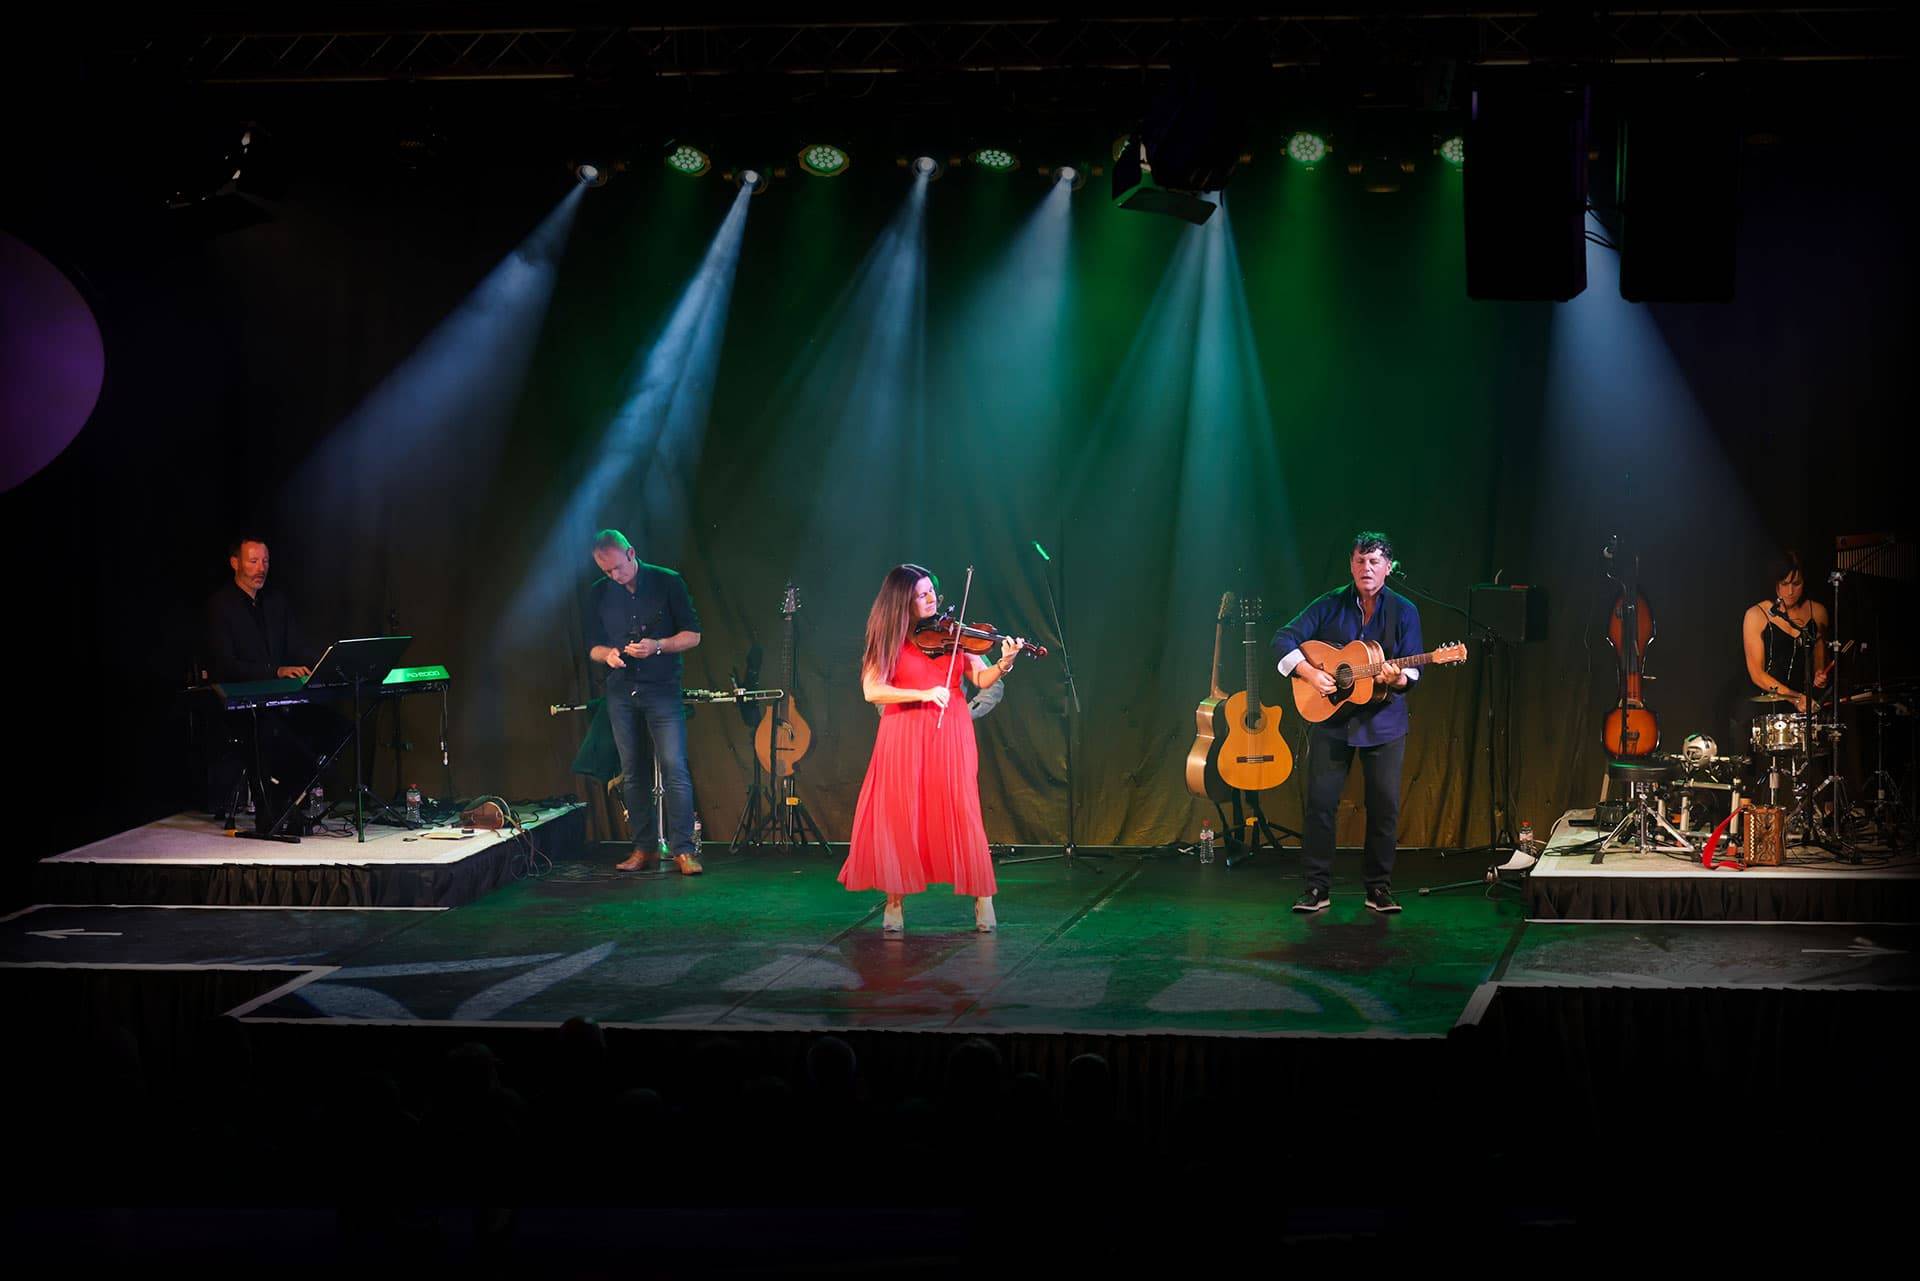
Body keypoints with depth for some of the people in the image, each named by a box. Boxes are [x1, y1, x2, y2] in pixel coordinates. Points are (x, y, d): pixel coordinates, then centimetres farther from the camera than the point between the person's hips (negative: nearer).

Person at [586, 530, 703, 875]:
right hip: (621, 693, 4)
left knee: (674, 767, -12)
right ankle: (642, 849, 11)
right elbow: (594, 647, 11)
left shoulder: (668, 582, -2)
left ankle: (683, 849, -12)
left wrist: (657, 646, -18)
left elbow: (692, 636, -1)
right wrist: (607, 654, -12)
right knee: (632, 772, 6)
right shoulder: (600, 594, 7)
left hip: (662, 690, -4)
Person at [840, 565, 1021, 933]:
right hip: (904, 740, -1)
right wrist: (923, 694, -20)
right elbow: (872, 690, -11)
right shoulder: (889, 641, 1)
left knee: (961, 815, -5)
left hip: (949, 737, 1)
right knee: (900, 818, -2)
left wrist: (1004, 664, -21)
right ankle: (895, 901, 10)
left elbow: (983, 680, -1)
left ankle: (983, 901, 2)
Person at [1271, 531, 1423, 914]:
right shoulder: (1330, 606, 1)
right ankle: (1317, 887, 5)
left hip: (1384, 723, 0)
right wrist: (1310, 674, -15)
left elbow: (1413, 670, -3)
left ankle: (1378, 888, 12)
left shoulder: (1403, 611, 1)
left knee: (1385, 806, 0)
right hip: (1331, 720, 0)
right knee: (1320, 801, -3)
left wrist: (1398, 678, -26)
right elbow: (1283, 640, -2)